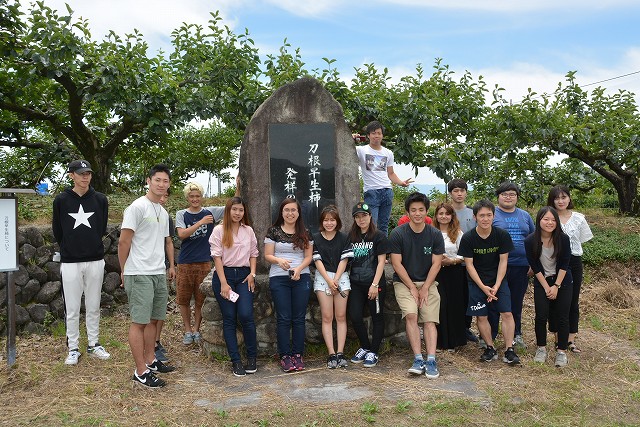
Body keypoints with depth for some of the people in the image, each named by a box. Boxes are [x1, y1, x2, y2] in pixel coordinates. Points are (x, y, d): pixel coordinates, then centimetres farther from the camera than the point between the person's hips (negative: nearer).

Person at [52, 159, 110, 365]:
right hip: (70, 262, -1)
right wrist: (68, 248, 14)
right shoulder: (61, 200, -2)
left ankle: (93, 344, 23)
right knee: (72, 309, 5)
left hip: (95, 261, 1)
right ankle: (73, 349, 18)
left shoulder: (100, 199, 1)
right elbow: (57, 231, 7)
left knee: (93, 307, 11)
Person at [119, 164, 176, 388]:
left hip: (159, 274, 8)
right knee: (139, 321, -4)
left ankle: (150, 361, 27)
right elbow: (124, 241, -11)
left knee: (153, 319, 15)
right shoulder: (138, 207, -10)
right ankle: (141, 372, 1)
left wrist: (171, 265, 25)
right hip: (140, 274, -8)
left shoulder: (163, 212, 16)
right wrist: (124, 270, -5)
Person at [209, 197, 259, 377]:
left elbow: (253, 254, 16)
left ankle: (252, 357, 4)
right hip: (224, 275, -1)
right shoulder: (219, 230, 1)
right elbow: (217, 257, -4)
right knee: (229, 318, 0)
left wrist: (252, 274, 0)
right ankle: (236, 361, 8)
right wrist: (224, 283, -10)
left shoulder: (248, 231, 11)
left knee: (246, 315, -12)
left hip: (244, 275, 2)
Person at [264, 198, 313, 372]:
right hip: (279, 278, -1)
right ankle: (285, 356, 8)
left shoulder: (305, 233, 8)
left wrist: (299, 269, -12)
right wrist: (279, 260, -19)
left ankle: (298, 355, 12)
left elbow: (308, 257, 6)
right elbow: (267, 255, 1)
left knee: (299, 318, 3)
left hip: (301, 278, 1)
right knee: (283, 319, 0)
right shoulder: (273, 231, 4)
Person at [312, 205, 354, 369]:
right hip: (322, 278, -1)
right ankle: (331, 354, 0)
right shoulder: (315, 238, 3)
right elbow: (317, 261, -1)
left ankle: (340, 353, 3)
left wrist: (335, 280, -9)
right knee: (327, 317, -3)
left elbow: (344, 260, 1)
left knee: (341, 317, -1)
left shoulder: (344, 238, 5)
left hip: (341, 277, 1)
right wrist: (329, 281, -10)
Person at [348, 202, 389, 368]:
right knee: (355, 316, -1)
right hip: (356, 284, 4)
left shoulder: (379, 237, -3)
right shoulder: (351, 237, 10)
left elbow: (381, 262, -7)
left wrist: (375, 284, -14)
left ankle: (373, 352, 16)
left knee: (377, 317, 4)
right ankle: (365, 347, 20)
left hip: (374, 284, -4)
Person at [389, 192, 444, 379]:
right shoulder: (397, 234, -6)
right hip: (404, 282, -2)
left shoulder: (435, 235, 0)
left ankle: (431, 360, -15)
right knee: (411, 314, -22)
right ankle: (418, 359, -18)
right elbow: (397, 264, -7)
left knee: (429, 320, -12)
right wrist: (412, 288, -9)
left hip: (428, 283, 2)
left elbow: (436, 264, 0)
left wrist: (425, 288, -8)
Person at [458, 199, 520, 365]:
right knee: (481, 316, 1)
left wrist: (496, 286, -13)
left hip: (498, 280, 1)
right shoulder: (468, 238, -11)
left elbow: (503, 261, -6)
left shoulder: (502, 235, -9)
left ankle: (509, 350, 2)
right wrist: (483, 287, -14)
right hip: (477, 281, 0)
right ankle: (490, 349, 15)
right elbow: (469, 264, -9)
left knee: (507, 313, -7)